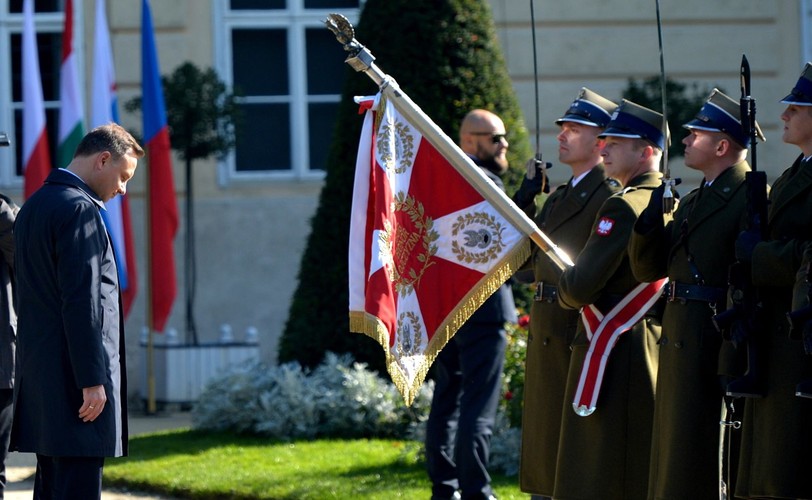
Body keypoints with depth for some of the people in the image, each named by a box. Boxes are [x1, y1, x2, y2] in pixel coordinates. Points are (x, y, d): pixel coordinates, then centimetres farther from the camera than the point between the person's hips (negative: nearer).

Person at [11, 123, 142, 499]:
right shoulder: (79, 209, -13)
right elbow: (81, 302, -19)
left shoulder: (34, 206, 18)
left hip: (39, 371, 10)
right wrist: (92, 380, -18)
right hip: (74, 375, -10)